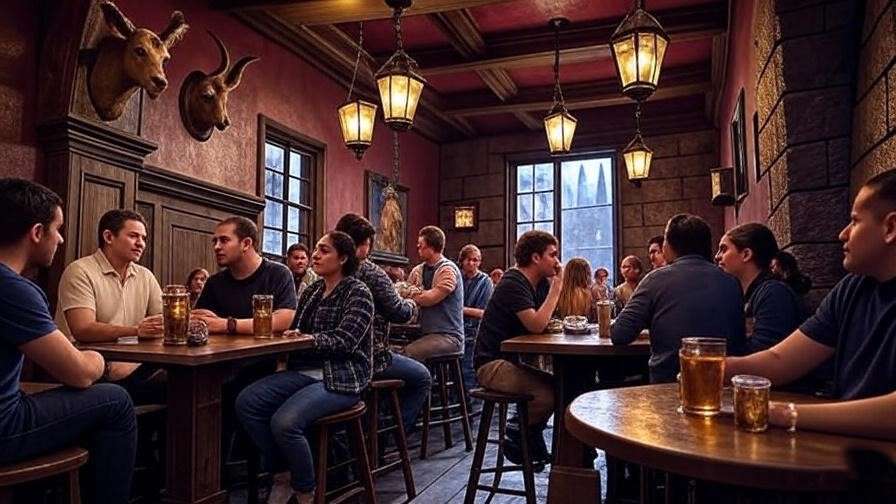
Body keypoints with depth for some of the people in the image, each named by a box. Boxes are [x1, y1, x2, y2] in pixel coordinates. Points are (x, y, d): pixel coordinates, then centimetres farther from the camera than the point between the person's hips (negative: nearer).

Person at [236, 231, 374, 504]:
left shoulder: (358, 293, -5)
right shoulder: (312, 291, 16)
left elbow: (344, 341, -16)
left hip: (340, 378, -7)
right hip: (305, 371, 7)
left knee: (284, 422, -29)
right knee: (246, 402, -16)